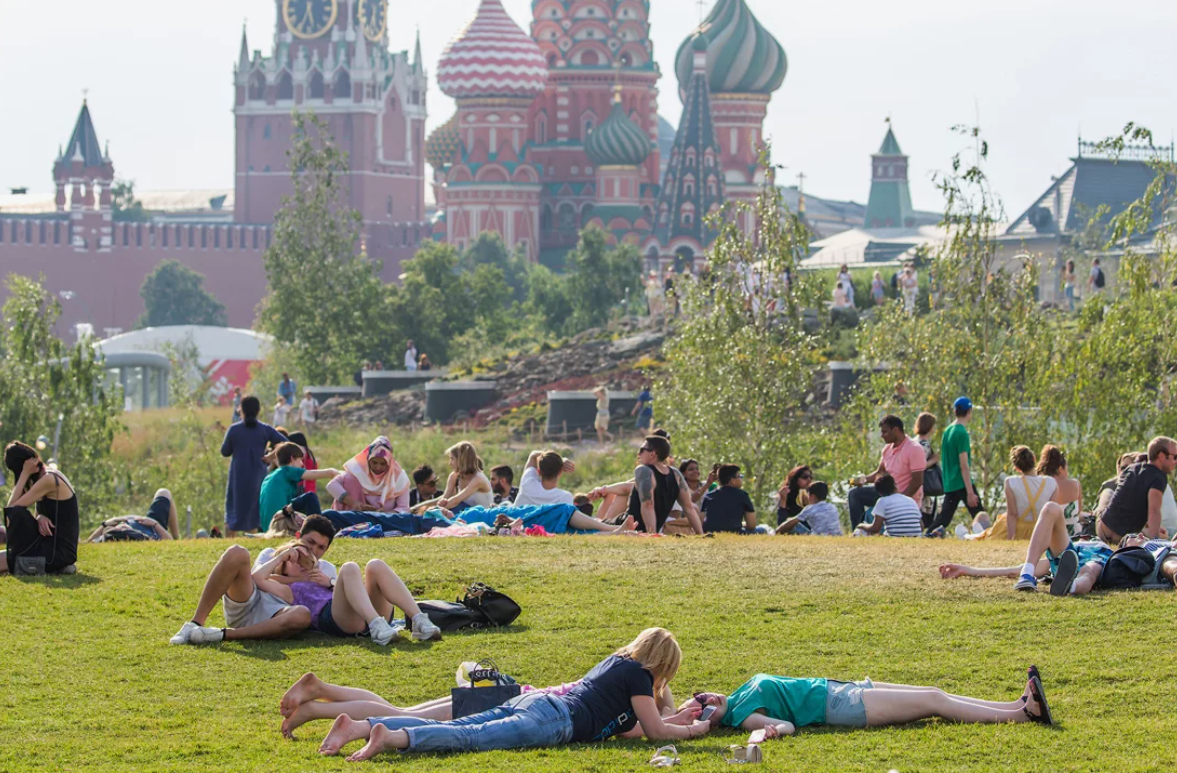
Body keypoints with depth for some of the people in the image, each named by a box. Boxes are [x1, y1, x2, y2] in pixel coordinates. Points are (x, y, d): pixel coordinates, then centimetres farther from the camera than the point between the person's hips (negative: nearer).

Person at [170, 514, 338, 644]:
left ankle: (223, 635, -37)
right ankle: (195, 624, -30)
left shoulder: (325, 569, 32)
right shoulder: (272, 554, 29)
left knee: (302, 615, -38)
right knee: (236, 553, -25)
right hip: (244, 605, 1)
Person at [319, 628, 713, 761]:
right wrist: (691, 730, 21)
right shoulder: (638, 674, 7)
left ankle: (358, 726, -22)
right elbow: (654, 730, 5)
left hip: (534, 701, 8)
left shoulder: (616, 661, 33)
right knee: (471, 738, -26)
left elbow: (629, 725, 43)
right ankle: (393, 738, -47)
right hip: (553, 719, -8)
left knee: (450, 729, -6)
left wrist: (677, 718, 45)